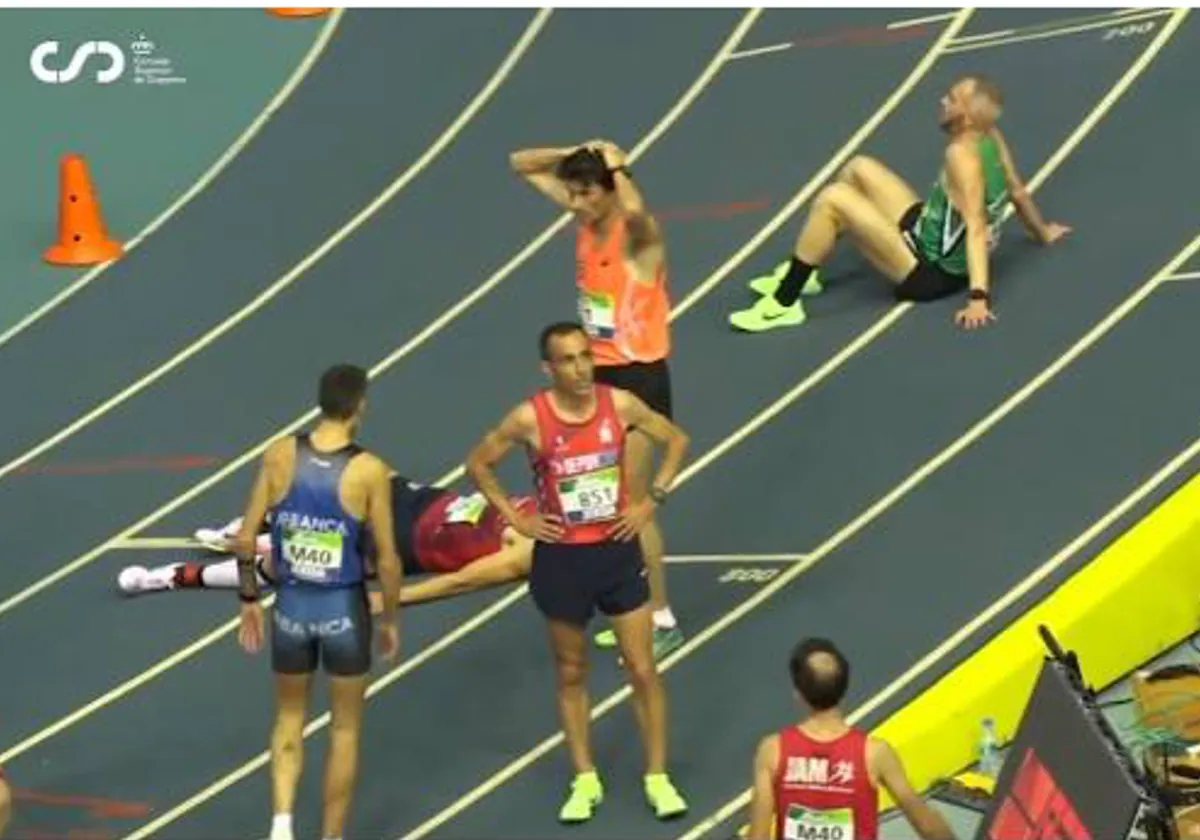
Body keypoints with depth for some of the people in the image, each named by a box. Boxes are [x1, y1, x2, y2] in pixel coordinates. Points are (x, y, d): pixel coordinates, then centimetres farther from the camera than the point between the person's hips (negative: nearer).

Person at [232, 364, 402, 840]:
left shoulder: (280, 456, -8)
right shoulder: (369, 471, -15)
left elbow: (244, 539, -4)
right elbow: (387, 560, -11)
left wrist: (248, 599, 10)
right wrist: (390, 620, 4)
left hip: (291, 605, 2)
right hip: (344, 609, -2)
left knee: (289, 716, 22)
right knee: (345, 730, 16)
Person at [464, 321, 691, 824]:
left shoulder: (620, 404, -10)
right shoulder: (530, 418, -14)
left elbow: (676, 440, 6)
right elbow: (478, 464, -1)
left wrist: (651, 502, -1)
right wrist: (516, 519, -5)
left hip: (617, 549, 1)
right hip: (561, 558, -1)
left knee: (643, 670, 4)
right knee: (572, 674, 12)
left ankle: (657, 777, 18)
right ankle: (585, 780, 25)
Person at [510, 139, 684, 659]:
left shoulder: (639, 234, -20)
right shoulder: (586, 218, 2)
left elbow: (635, 209, -47)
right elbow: (522, 164, 9)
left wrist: (615, 166, -27)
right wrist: (578, 154, -7)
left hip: (639, 377, -8)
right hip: (600, 372, 8)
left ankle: (662, 621, 7)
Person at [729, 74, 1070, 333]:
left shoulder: (962, 154, -26)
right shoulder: (991, 136, -2)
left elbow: (976, 228, -33)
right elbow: (1018, 192, 11)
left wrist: (978, 297, -40)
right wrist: (1042, 232, 29)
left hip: (928, 274, -10)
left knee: (832, 199, -22)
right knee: (859, 168, 16)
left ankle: (783, 304, -13)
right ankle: (802, 273, 23)